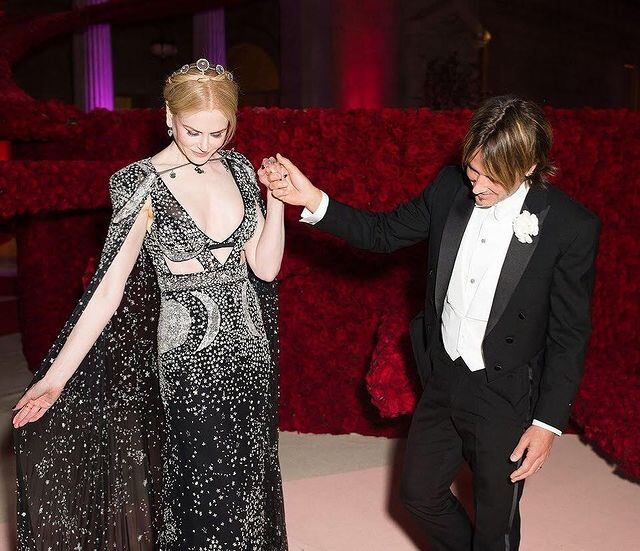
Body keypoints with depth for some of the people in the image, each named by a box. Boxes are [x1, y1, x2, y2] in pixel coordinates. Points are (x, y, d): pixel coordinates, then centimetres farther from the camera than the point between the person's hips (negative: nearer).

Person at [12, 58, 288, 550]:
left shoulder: (239, 168, 4)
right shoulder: (144, 184, -9)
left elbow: (265, 267, 3)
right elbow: (109, 287, -13)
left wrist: (275, 199, -8)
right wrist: (55, 378, -17)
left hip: (249, 348, 5)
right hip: (189, 357, -4)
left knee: (250, 484, 17)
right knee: (207, 491, 5)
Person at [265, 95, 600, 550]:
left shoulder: (572, 226, -19)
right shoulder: (452, 187, -8)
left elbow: (570, 334, -12)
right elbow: (384, 232, 1)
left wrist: (549, 423, -11)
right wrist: (314, 201, -14)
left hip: (506, 399, -4)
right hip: (442, 380, 5)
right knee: (419, 492, 23)